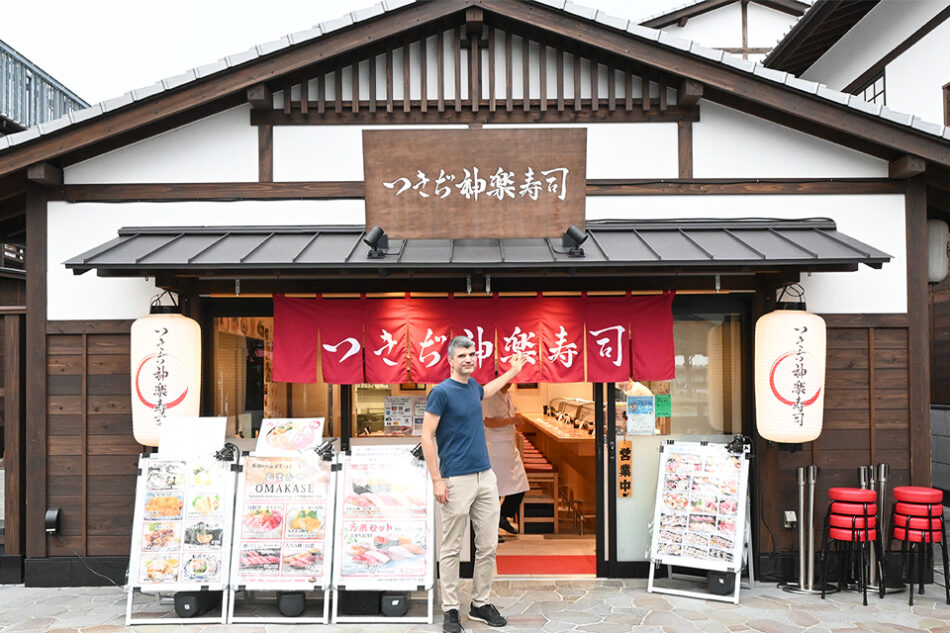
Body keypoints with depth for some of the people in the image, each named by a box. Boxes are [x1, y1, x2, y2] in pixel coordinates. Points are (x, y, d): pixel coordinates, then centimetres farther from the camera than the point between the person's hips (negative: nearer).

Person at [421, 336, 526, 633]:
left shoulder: (472, 385, 10)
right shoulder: (441, 391, -11)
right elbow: (427, 437, -12)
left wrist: (513, 370, 43)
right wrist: (437, 480, -15)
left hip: (486, 477, 7)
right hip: (456, 481, -7)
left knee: (488, 546, 9)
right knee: (451, 549, 4)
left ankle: (480, 604, 22)